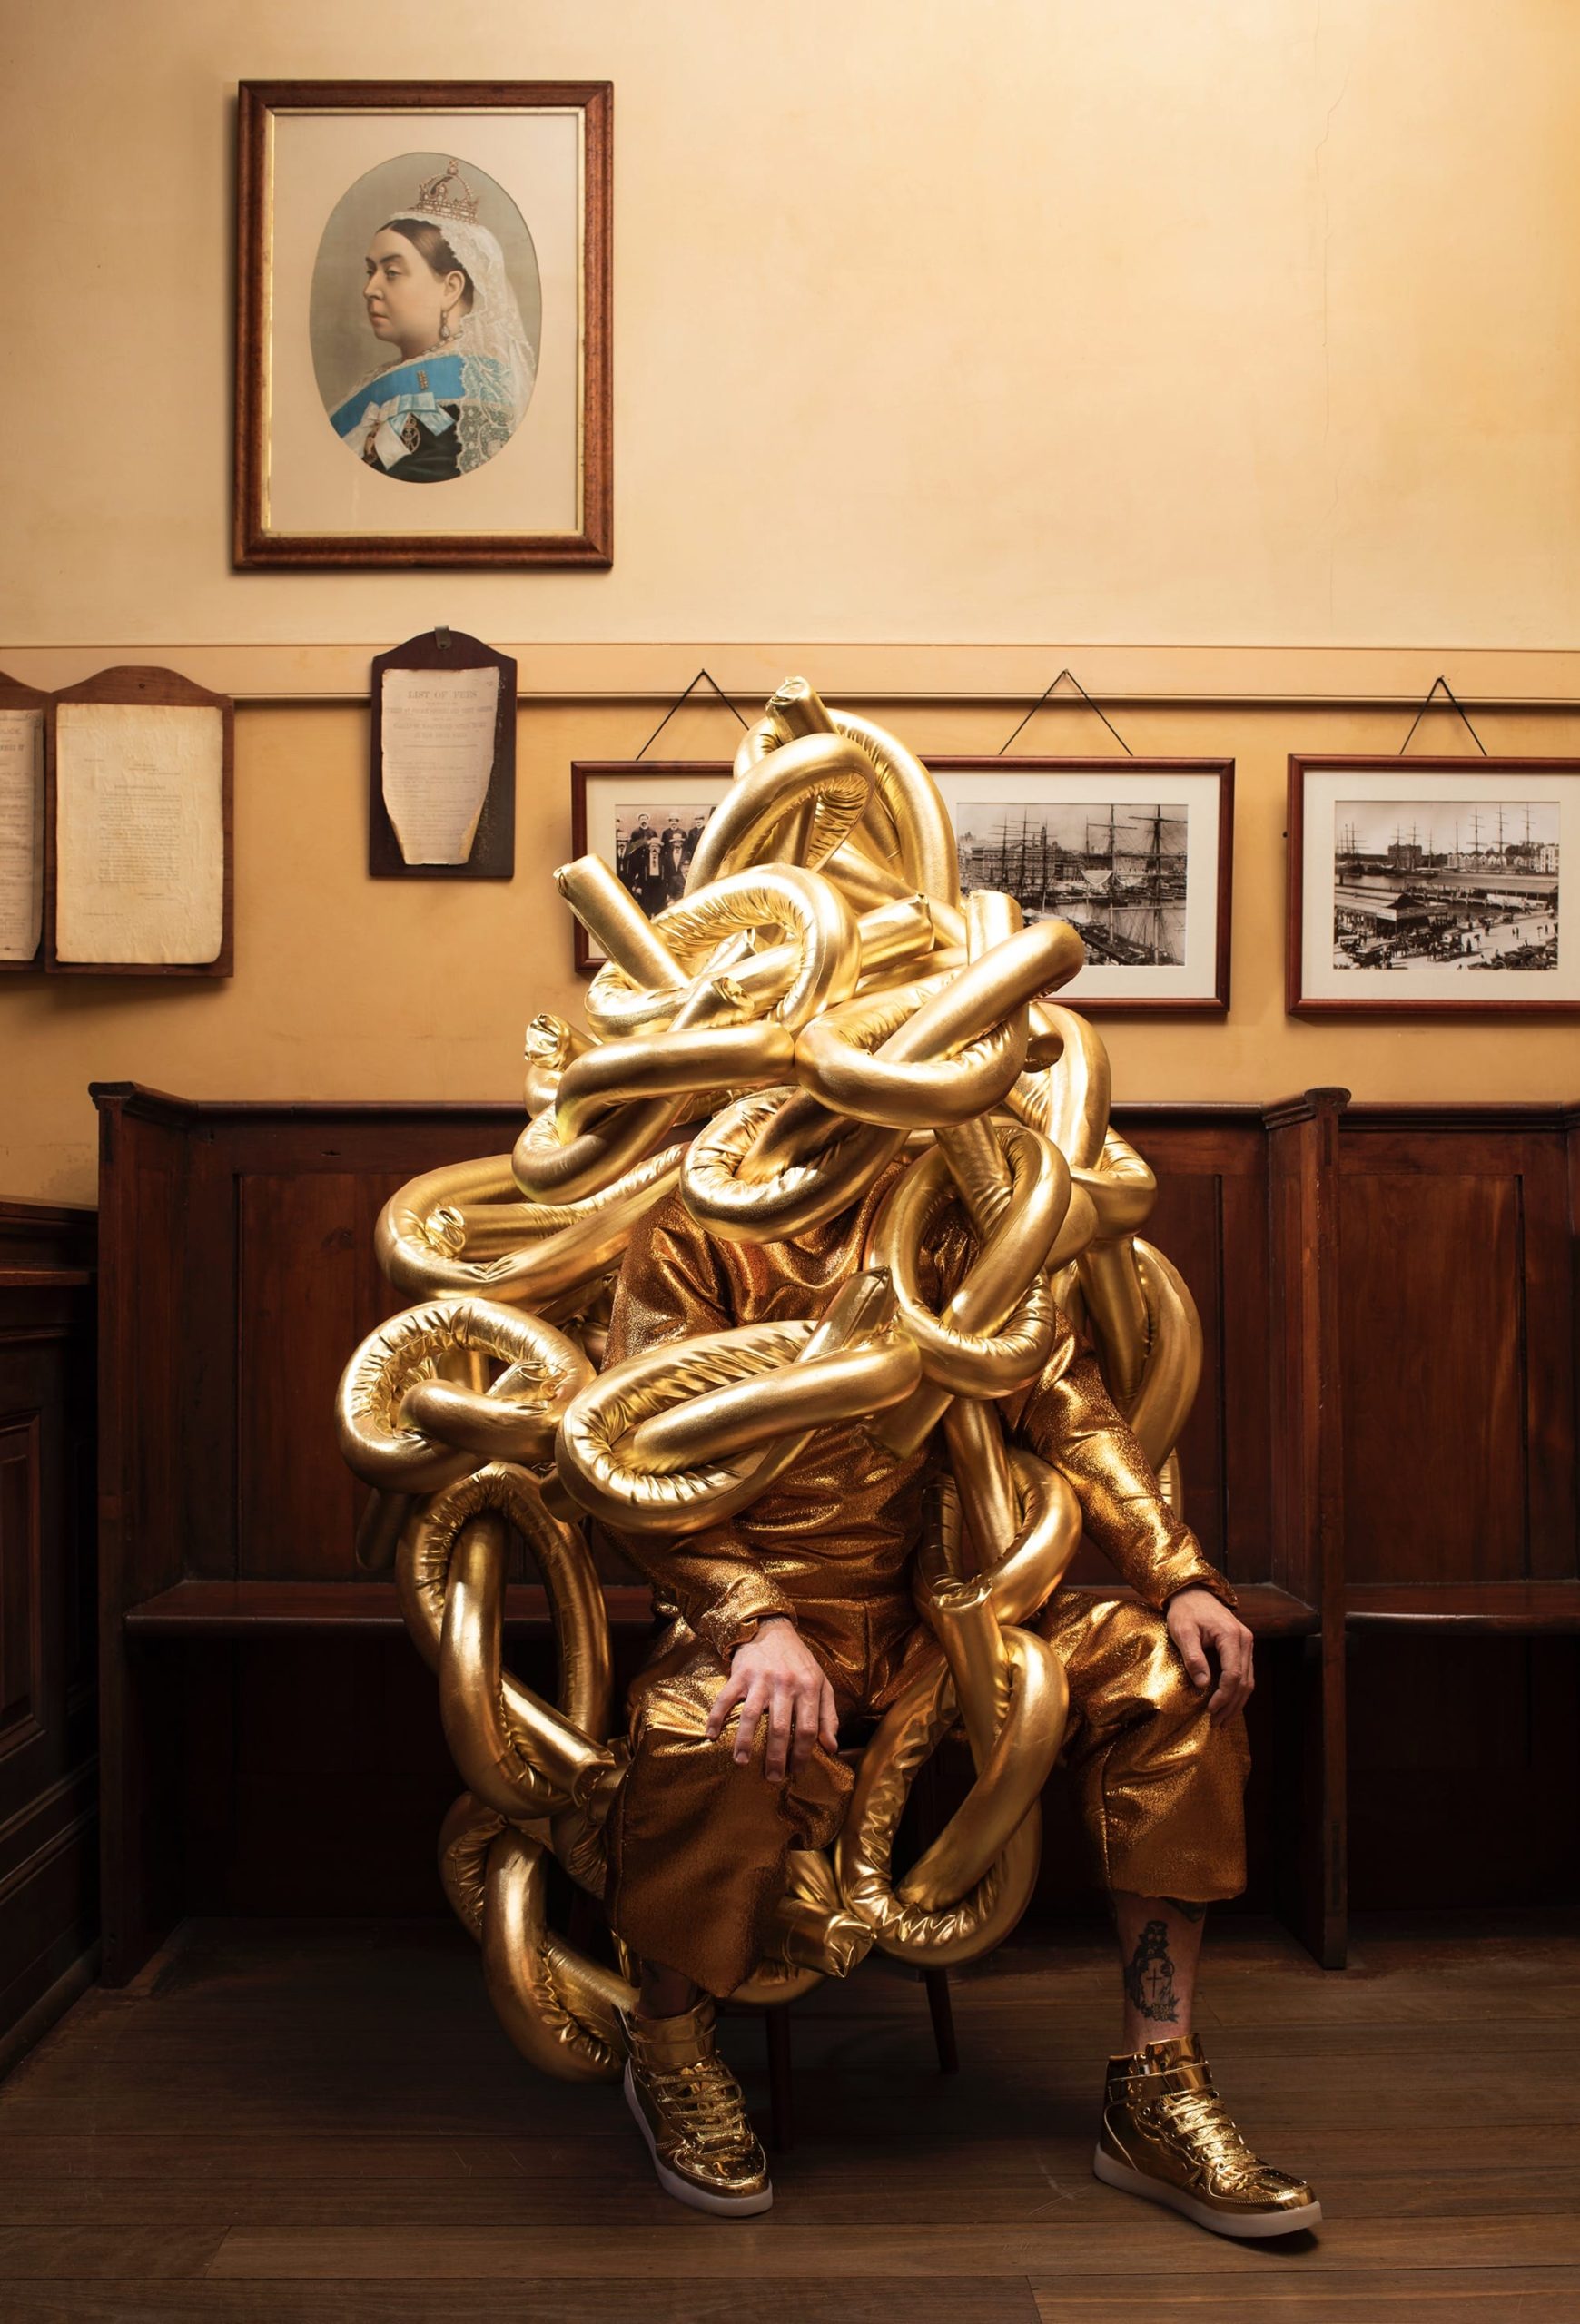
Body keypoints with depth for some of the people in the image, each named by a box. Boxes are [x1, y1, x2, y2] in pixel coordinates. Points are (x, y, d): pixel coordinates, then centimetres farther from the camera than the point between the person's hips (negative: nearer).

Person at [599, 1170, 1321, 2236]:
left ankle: (1159, 2093, -2)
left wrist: (1181, 1576, -6)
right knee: (714, 1736, -37)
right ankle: (671, 2057, -2)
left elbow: (1061, 1396, 7)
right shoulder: (696, 1224, -6)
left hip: (923, 1612, 5)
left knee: (1172, 1667, -11)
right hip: (757, 1602, -5)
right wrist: (758, 1623, -29)